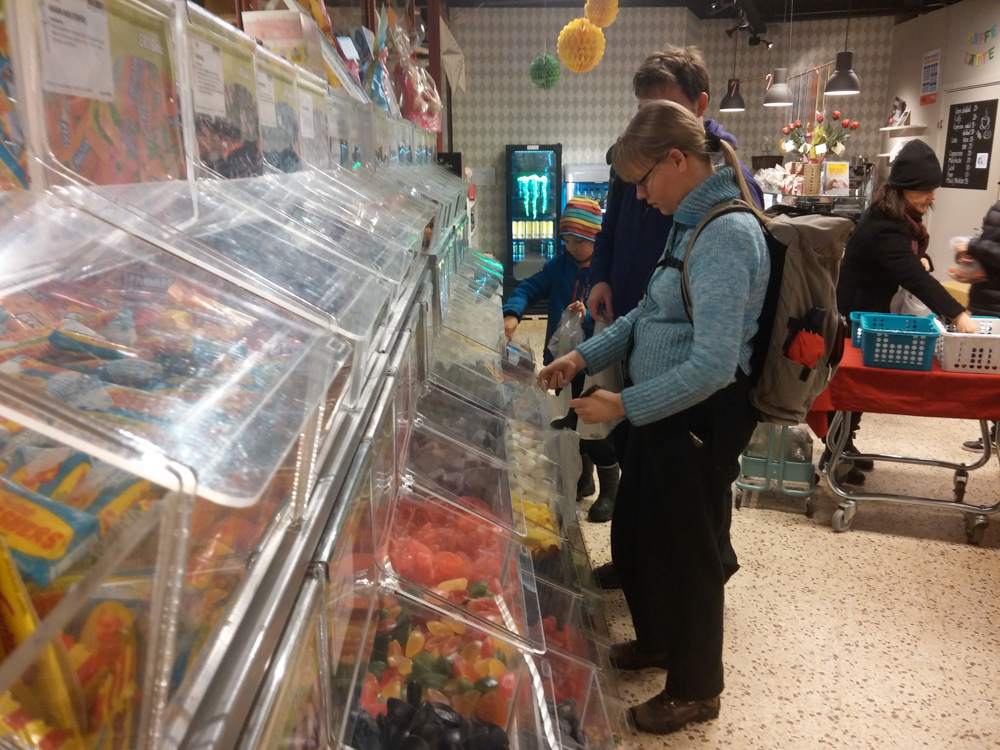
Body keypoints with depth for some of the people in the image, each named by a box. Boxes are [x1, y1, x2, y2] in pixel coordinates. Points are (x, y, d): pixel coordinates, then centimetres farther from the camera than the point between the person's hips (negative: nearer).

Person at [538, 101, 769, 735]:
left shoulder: (727, 235, -23)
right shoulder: (694, 223, 7)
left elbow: (712, 366, -28)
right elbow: (650, 316, 16)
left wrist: (624, 406, -19)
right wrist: (583, 357, 8)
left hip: (700, 420, -9)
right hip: (663, 410, 9)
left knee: (686, 552, 9)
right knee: (634, 535, 23)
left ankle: (697, 690, 35)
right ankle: (659, 639, 50)